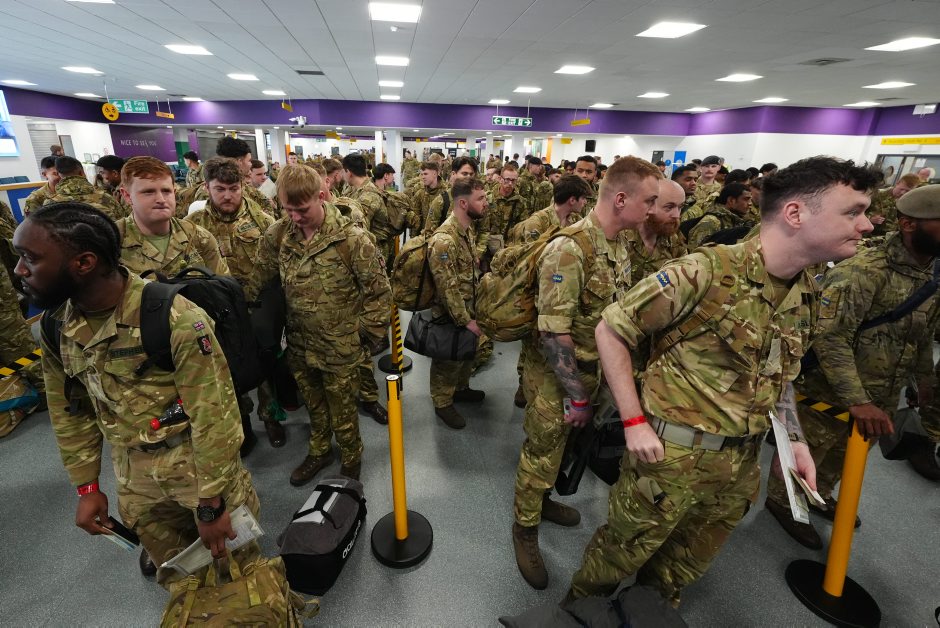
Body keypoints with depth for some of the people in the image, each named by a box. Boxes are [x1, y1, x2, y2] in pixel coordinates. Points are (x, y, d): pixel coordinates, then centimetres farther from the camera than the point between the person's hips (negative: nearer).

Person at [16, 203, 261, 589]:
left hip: (201, 463, -5)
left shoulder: (176, 320, -28)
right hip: (133, 476, 6)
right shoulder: (55, 325, -4)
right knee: (176, 576, 24)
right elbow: (69, 413, 10)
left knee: (236, 564, 14)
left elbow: (214, 418, -22)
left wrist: (211, 505, -15)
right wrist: (86, 486, 11)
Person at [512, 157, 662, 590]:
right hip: (555, 375, -8)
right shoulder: (569, 250, -26)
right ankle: (525, 528, 34)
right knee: (542, 452, 10)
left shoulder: (619, 246, 3)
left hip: (591, 370, 8)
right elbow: (553, 334, -27)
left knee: (562, 444, 25)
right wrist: (577, 395, -20)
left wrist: (591, 384, 12)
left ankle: (542, 501, 50)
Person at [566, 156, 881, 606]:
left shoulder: (806, 294, 4)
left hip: (741, 462, 7)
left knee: (689, 561, 27)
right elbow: (609, 330, -17)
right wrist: (634, 422, -18)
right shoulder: (706, 271, -21)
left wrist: (793, 438, 6)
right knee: (621, 552, 14)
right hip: (671, 453, -7)